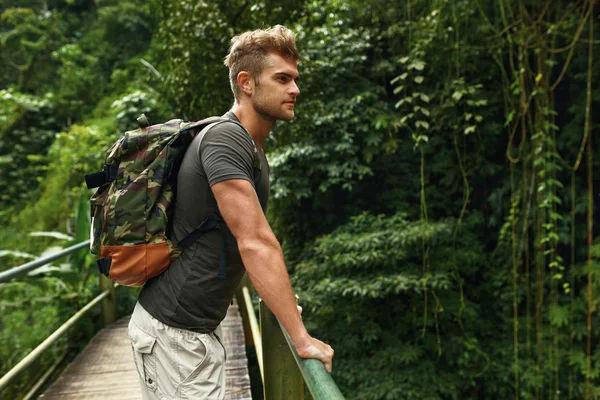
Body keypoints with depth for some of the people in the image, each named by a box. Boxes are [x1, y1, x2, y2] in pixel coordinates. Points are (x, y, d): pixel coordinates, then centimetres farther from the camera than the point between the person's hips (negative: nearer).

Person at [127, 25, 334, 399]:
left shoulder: (251, 147, 11)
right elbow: (255, 242, -26)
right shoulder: (225, 138, -19)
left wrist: (280, 295, 24)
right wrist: (301, 337, -24)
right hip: (173, 330, -9)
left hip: (198, 327, 9)